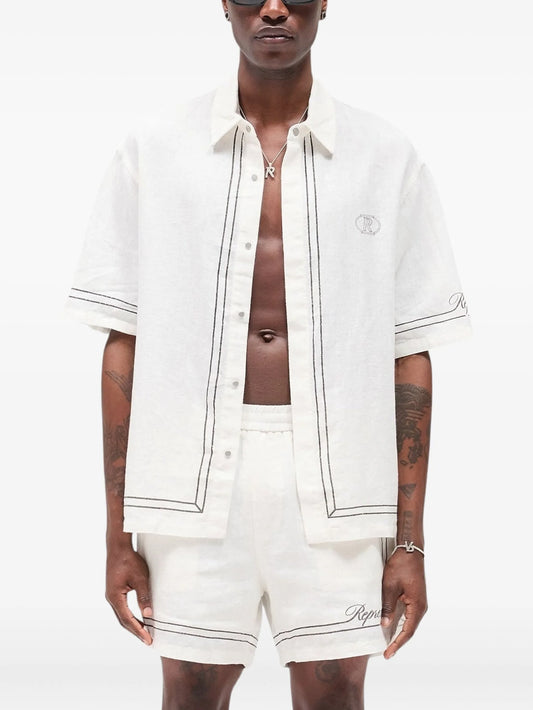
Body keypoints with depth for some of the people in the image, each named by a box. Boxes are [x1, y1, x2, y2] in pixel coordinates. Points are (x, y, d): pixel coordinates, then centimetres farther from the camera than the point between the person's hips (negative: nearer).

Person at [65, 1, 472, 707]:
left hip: (335, 479, 0)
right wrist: (118, 533, 1)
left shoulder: (386, 158, 5)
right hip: (193, 475, 0)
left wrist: (409, 542, 1)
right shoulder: (154, 150, 4)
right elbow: (124, 347, 4)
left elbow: (410, 356, 4)